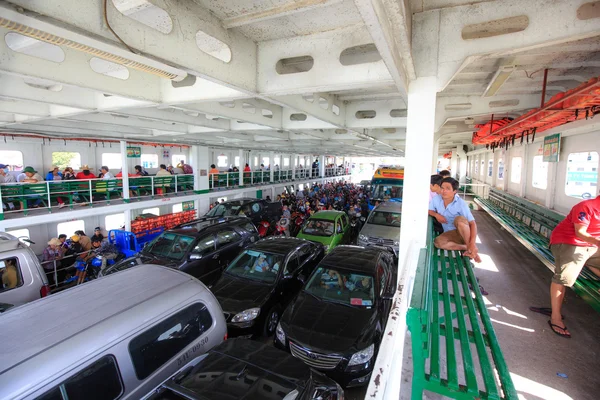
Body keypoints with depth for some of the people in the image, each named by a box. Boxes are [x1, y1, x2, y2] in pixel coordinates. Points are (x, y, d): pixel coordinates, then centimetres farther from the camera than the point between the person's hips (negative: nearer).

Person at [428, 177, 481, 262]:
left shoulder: (461, 203, -19)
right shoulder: (436, 199, -8)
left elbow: (472, 223, -24)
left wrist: (472, 243, -36)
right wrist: (436, 215, -17)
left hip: (464, 232, -3)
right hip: (450, 234, 3)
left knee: (459, 219, -37)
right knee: (437, 242, -30)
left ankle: (472, 248, -20)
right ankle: (466, 248, -15)